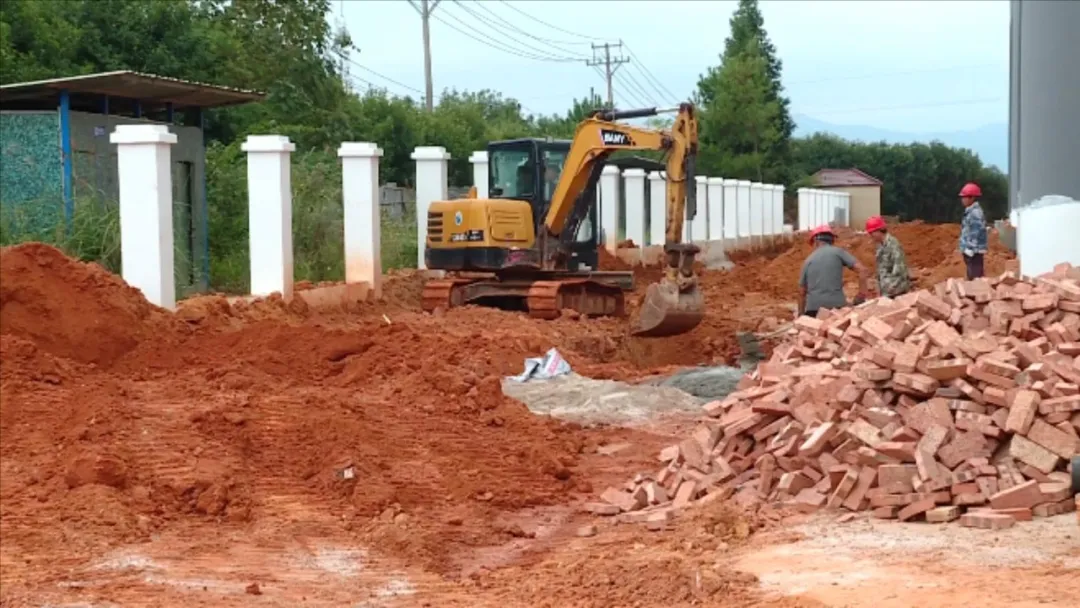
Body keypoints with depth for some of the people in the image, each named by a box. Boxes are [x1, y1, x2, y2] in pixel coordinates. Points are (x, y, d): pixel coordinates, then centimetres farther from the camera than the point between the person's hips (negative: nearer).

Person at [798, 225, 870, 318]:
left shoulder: (809, 259, 17)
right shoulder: (838, 252, 8)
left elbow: (802, 292, 20)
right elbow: (862, 270, -2)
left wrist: (801, 314, 27)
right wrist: (862, 296, 4)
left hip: (813, 308, 2)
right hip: (836, 305, -2)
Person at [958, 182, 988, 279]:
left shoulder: (975, 212, -17)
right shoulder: (970, 211, 15)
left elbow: (976, 233, -22)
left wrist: (970, 249, -22)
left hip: (974, 251, -11)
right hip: (971, 250, 11)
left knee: (975, 278, -9)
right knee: (972, 278, 16)